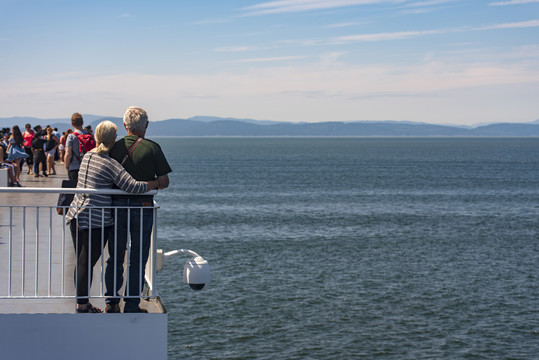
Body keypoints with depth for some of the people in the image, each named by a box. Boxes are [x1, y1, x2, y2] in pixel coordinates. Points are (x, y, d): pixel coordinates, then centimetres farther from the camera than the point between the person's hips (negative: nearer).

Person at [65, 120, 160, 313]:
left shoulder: (88, 156, 11)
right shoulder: (110, 164, -13)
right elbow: (133, 187, -20)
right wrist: (158, 182, -6)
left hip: (76, 215, 8)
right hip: (96, 219, -8)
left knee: (81, 260, 14)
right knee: (87, 262, -2)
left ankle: (82, 302, 23)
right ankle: (82, 306, 5)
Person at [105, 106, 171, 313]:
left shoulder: (115, 147, -1)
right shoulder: (152, 148, -6)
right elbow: (164, 181, -6)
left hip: (117, 206, 2)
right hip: (142, 207, -2)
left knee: (115, 257, 14)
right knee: (138, 259, 6)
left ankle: (111, 302, 18)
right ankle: (132, 306, 9)